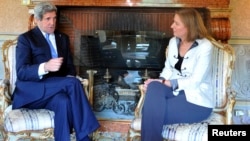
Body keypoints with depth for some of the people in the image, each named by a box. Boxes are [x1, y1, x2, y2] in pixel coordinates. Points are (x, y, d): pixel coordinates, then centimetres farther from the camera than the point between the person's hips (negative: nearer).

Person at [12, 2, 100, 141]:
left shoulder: (63, 38, 17)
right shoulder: (26, 38, 0)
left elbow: (70, 66, 14)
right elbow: (21, 72, -12)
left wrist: (70, 79, -11)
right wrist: (45, 67, -33)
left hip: (54, 90, 4)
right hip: (32, 92, -4)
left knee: (63, 101, -35)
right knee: (74, 83, -29)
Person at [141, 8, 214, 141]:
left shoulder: (205, 46, -13)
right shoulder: (173, 42, 8)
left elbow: (195, 81, -18)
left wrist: (164, 83, -19)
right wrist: (159, 81, -11)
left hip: (196, 100, -6)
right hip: (175, 90, 6)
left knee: (152, 112, -27)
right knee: (153, 87, -29)